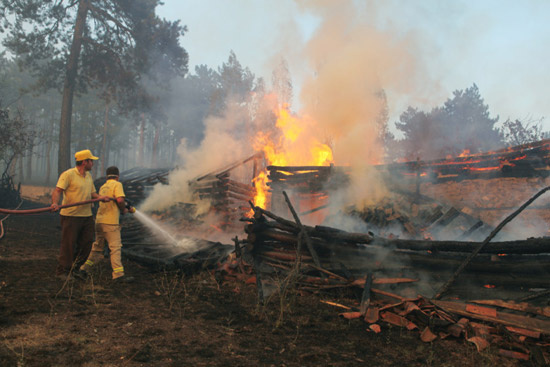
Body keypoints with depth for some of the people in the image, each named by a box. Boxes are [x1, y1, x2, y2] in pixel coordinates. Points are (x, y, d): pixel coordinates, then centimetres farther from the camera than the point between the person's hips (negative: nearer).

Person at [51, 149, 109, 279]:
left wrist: (99, 197, -2)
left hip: (87, 215, 8)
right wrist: (55, 203, -36)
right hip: (70, 216, -7)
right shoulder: (68, 174, -10)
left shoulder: (88, 175, 15)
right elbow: (57, 190, -18)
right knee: (68, 244, -1)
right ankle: (62, 271, 13)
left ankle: (75, 268, 28)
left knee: (86, 243, 11)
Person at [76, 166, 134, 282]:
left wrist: (128, 208, 21)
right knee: (116, 248, -3)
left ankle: (83, 270, 11)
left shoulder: (102, 187, 18)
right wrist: (123, 210, -2)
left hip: (99, 221, 7)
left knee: (97, 248, 15)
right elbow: (120, 200, -21)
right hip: (110, 222, -7)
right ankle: (118, 274, -3)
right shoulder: (117, 185, -5)